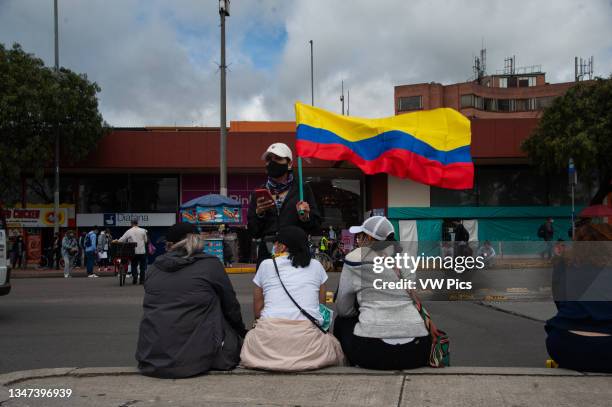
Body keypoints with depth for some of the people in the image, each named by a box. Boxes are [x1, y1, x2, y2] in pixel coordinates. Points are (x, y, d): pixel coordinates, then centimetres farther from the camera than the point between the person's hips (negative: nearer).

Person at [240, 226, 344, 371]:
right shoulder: (316, 266, 14)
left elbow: (257, 309, 14)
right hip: (308, 332, 0)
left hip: (270, 332, 0)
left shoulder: (266, 265, 11)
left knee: (251, 336, 32)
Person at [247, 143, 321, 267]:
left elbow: (316, 225, 8)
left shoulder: (302, 189, 9)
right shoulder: (259, 193, 14)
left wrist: (305, 218, -11)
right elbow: (253, 232, 11)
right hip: (267, 254, 1)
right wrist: (259, 213, -5)